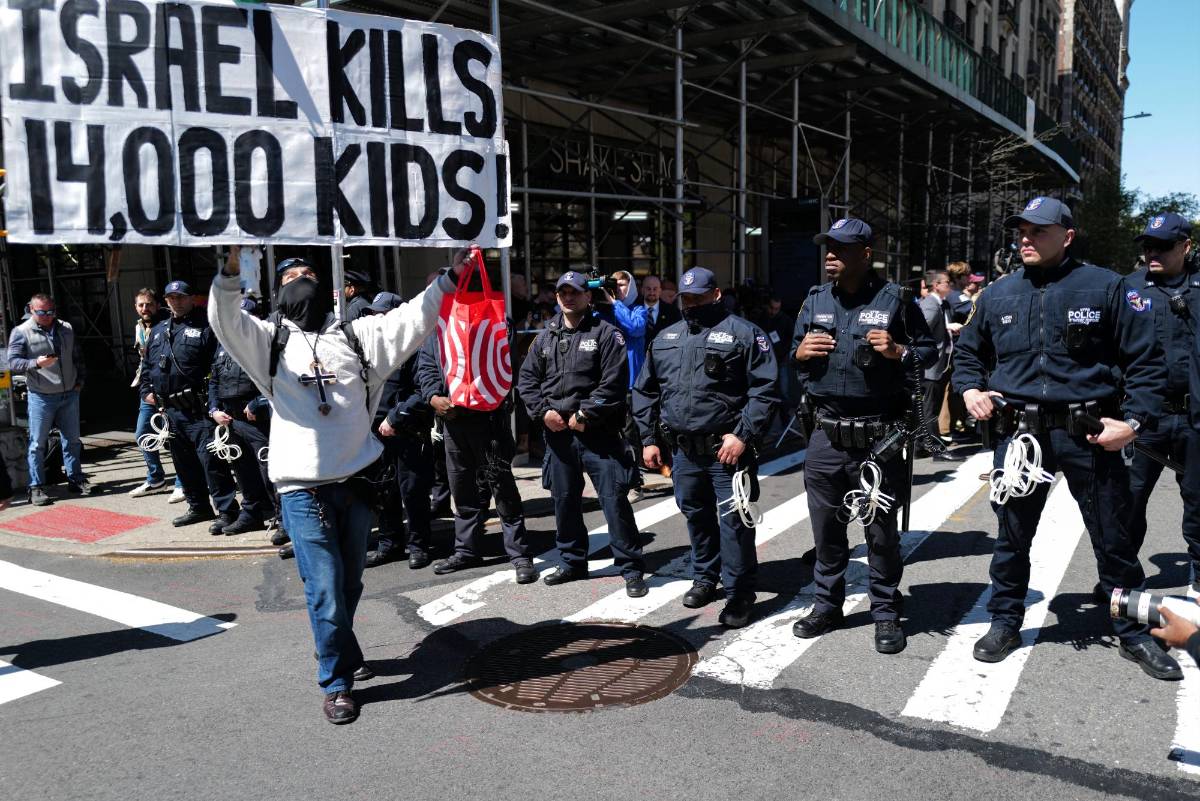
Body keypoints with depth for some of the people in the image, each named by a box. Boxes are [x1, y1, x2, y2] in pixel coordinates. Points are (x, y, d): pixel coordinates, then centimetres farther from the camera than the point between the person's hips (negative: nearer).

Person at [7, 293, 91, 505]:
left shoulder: (67, 329, 9)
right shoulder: (21, 332, -6)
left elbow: (78, 357, 17)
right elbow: (14, 362, -11)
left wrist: (80, 380, 9)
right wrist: (36, 363, -27)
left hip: (69, 395, 4)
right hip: (41, 398, -4)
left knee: (72, 440, 13)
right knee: (37, 444, 1)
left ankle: (75, 479, 24)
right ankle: (36, 487, 8)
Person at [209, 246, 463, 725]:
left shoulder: (355, 335, 13)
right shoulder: (270, 340, 6)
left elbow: (411, 319, 6)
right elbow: (226, 322, -12)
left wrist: (448, 278, -2)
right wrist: (231, 270, -28)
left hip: (356, 483, 4)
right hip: (303, 490, -3)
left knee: (350, 585, 19)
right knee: (325, 591, -2)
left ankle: (338, 650, 44)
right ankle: (336, 683, 17)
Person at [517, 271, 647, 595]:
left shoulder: (605, 333, -4)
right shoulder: (545, 337, 13)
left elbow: (614, 383, -13)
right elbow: (527, 379, 13)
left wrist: (584, 415, -15)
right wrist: (543, 411, -2)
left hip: (597, 432, -5)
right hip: (557, 432, 6)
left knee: (614, 499, -6)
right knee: (564, 500, 14)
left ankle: (631, 569, 4)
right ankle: (572, 562, 30)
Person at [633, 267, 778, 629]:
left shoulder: (743, 333, -4)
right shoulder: (665, 338, 15)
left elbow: (764, 390, -10)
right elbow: (645, 391, 18)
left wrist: (743, 435, -17)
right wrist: (648, 438, 11)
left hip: (726, 449, -6)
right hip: (684, 449, 6)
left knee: (733, 521, -3)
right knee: (696, 515, 17)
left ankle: (739, 593, 10)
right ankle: (705, 577, 35)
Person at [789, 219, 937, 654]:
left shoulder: (894, 299, -3)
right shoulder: (815, 300, 9)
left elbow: (929, 351, 4)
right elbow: (792, 354, 18)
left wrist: (898, 351, -15)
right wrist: (800, 352, -4)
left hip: (879, 437, -3)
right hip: (826, 435, 4)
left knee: (882, 530, 7)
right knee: (826, 527, 12)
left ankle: (886, 612, 23)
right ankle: (827, 605, 29)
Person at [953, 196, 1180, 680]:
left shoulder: (1102, 287, -1)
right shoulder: (998, 295, 7)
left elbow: (1146, 360, 1)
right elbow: (968, 353, 21)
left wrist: (1133, 420, -9)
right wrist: (970, 389, 2)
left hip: (1090, 435, -2)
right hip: (1019, 434, 2)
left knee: (1113, 538, 10)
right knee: (1012, 535, 12)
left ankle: (1133, 633, 28)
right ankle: (1005, 622, 28)